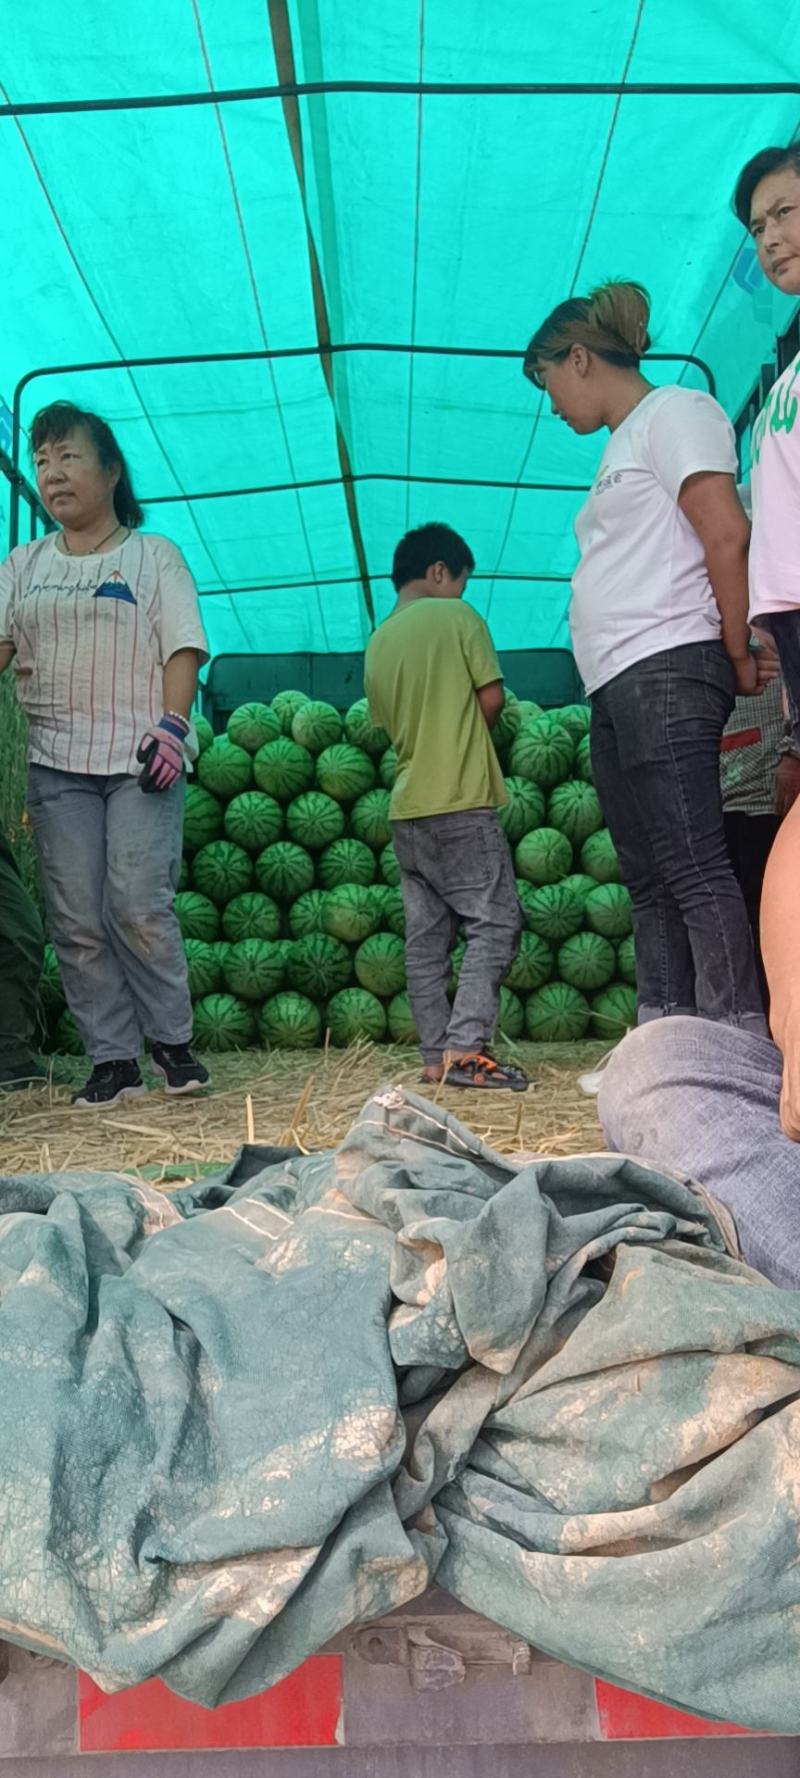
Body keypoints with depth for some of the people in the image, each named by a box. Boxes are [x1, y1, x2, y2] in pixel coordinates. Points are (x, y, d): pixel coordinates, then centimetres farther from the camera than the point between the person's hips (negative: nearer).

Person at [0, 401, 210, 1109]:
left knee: (139, 906, -13)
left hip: (141, 759, -3)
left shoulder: (154, 555, 10)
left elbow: (183, 649, 1)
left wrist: (171, 728, -13)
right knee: (76, 920, -1)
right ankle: (113, 1060, 7)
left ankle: (173, 1042, 6)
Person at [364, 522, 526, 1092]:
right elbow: (492, 695, -5)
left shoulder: (377, 642, 17)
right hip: (462, 798, -7)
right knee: (495, 921, -4)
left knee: (426, 934, 7)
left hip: (407, 806, 7)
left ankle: (437, 1055, 8)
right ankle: (467, 1048, -12)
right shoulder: (456, 616, -1)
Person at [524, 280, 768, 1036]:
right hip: (616, 686, 9)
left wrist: (738, 656, -7)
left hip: (664, 668, -9)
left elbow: (727, 535, -10)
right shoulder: (623, 444, 27)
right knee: (649, 880, 6)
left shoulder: (671, 412, 1)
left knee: (692, 868, -13)